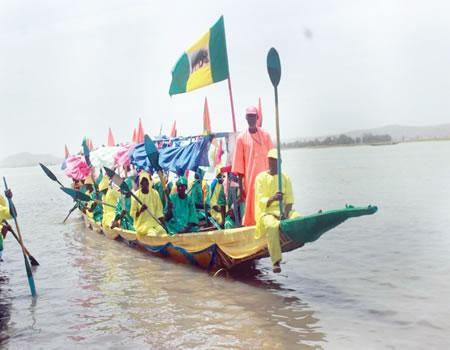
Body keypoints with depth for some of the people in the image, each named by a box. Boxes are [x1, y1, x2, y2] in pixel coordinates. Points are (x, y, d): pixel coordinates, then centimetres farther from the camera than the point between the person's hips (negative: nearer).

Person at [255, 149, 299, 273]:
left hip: (283, 210, 4)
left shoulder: (285, 178, 13)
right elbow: (260, 201, -6)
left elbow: (289, 200, 5)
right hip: (266, 212, -4)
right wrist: (272, 199, -27)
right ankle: (276, 262, -37)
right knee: (273, 226, -37)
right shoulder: (261, 177, 4)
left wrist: (285, 213, -14)